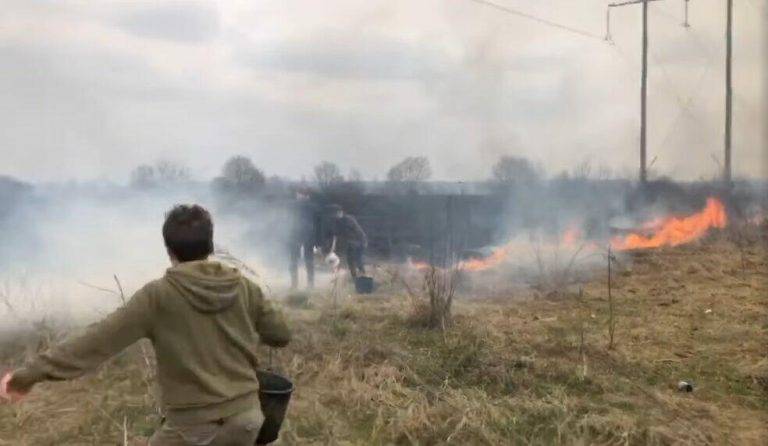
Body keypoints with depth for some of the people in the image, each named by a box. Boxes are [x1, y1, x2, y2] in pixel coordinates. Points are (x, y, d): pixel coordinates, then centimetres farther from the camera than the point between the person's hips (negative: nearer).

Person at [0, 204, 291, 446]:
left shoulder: (159, 296, -11)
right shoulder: (244, 288, 0)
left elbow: (100, 339, -14)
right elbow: (281, 335, 9)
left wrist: (32, 373, -11)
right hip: (247, 415, 4)